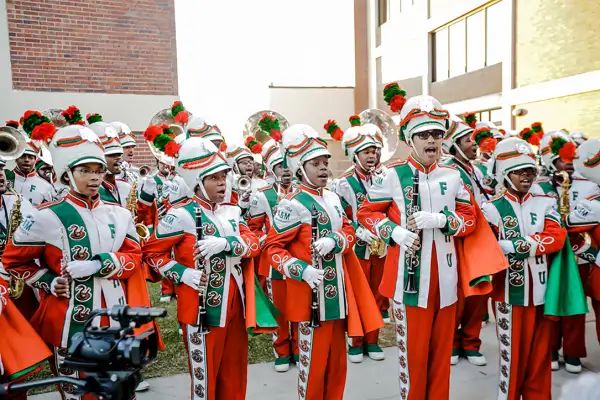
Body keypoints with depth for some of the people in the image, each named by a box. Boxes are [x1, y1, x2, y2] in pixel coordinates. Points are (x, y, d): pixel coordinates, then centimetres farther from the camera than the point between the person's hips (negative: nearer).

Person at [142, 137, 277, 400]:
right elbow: (151, 252, -5)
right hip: (203, 308, -6)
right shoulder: (181, 215, -11)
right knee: (205, 377, 8)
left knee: (235, 374, 18)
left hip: (235, 307, 6)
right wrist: (182, 274, -17)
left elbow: (253, 243, -4)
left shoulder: (231, 212, 8)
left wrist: (225, 242, -22)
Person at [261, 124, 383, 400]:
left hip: (337, 290, 7)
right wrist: (302, 270, -26)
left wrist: (335, 240, -12)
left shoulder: (333, 198, 7)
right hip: (312, 293, -7)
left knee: (336, 356, 20)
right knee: (313, 358, 6)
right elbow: (271, 249, -14)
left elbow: (349, 232, 10)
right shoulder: (292, 205, -15)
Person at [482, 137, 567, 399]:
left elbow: (557, 237, -7)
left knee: (541, 352, 14)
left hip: (541, 289, 4)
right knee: (513, 353, 5)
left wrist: (515, 244, -17)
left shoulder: (545, 203, 7)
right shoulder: (493, 209, -4)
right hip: (510, 291, -4)